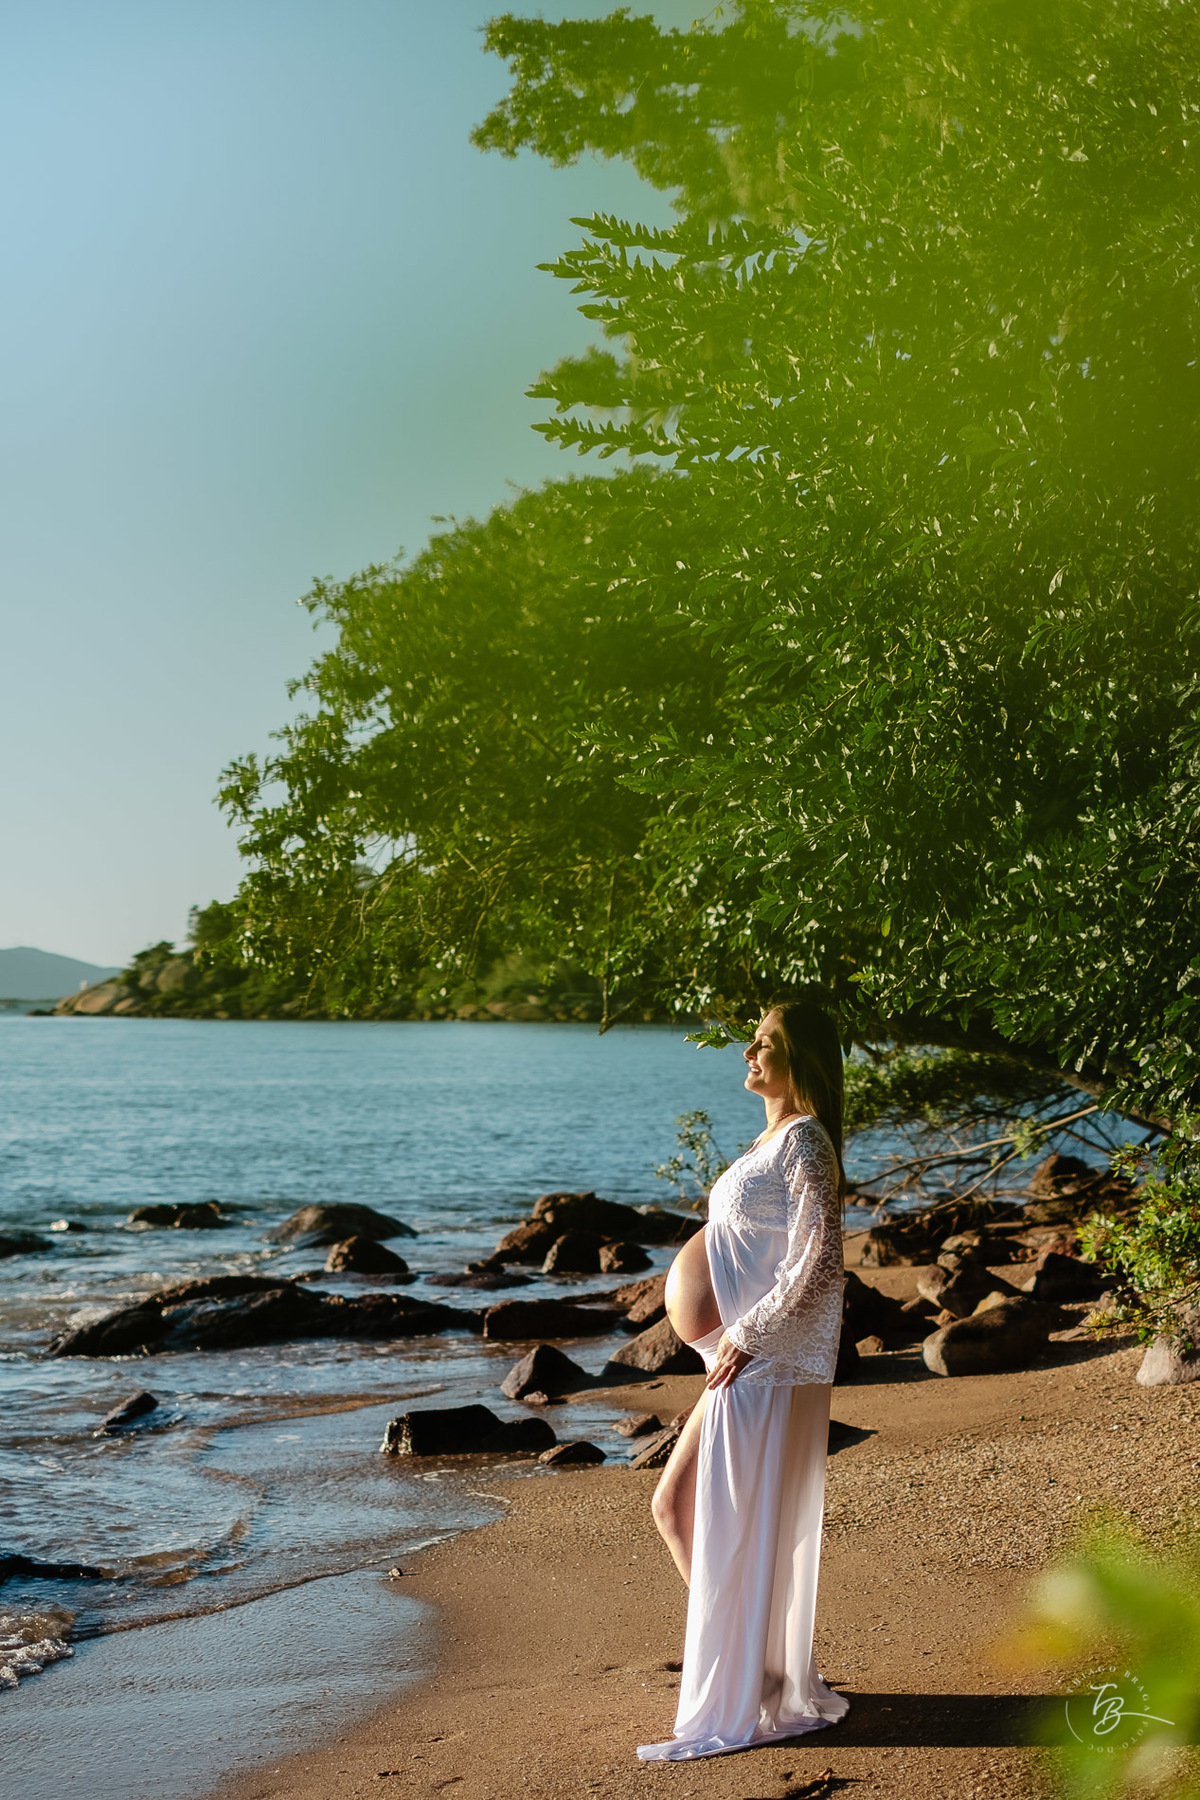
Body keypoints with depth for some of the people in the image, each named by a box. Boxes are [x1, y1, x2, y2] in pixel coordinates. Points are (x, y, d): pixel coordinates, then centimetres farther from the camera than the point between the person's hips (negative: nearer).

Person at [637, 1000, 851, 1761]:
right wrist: (718, 1319, 9)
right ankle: (755, 1664, 21)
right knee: (674, 1505, 13)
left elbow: (819, 1262, -21)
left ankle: (737, 1709, 5)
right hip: (745, 1362, 10)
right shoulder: (775, 1139, 16)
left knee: (739, 1530, -4)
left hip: (771, 1365, -10)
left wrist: (745, 1334, -18)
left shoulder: (804, 1141, -13)